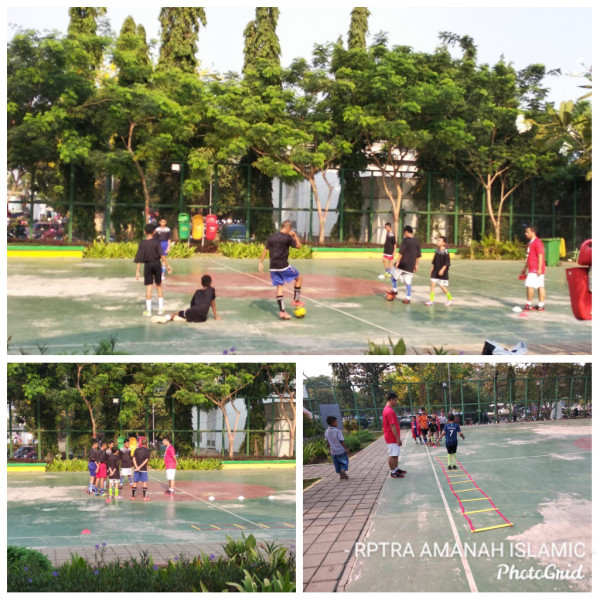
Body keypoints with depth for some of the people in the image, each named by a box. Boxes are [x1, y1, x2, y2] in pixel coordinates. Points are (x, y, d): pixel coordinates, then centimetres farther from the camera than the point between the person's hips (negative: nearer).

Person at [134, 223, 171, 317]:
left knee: (148, 287, 4)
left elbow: (139, 259, -4)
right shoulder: (156, 242, -6)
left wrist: (137, 271, -1)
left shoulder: (142, 243, -2)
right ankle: (160, 309, 15)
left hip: (148, 265, 0)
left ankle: (148, 311, 4)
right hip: (157, 264, 0)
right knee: (159, 286, 13)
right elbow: (161, 255, -17)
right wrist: (167, 265, -14)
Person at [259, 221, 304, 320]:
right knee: (299, 278, 16)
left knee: (279, 287, 8)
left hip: (273, 267, 6)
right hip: (283, 265, -5)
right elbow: (299, 246, 1)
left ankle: (282, 312, 1)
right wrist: (295, 235, 12)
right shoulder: (287, 238, -8)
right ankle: (295, 300, 17)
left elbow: (265, 250, 7)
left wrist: (260, 262, 11)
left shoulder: (271, 237, 8)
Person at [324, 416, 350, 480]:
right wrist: (346, 449, -8)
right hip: (341, 450, -5)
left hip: (333, 451, 5)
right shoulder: (338, 431, -19)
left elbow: (327, 441, 7)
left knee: (337, 463, 16)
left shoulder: (326, 431, -2)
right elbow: (341, 441, -17)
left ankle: (341, 474, 21)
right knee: (345, 461, 10)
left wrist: (330, 449, 18)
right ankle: (343, 470, -11)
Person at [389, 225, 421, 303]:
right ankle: (408, 298, 3)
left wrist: (397, 262, -11)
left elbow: (401, 253, -14)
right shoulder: (417, 242, 10)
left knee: (393, 275, 18)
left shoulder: (405, 240, -9)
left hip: (402, 264, -5)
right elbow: (418, 256, 14)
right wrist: (416, 265, 21)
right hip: (411, 266, 5)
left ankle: (395, 290, 18)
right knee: (408, 282, 5)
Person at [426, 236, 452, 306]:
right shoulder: (437, 250, 6)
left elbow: (447, 263, -15)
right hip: (435, 271, 6)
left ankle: (449, 299, 19)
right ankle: (431, 300, 3)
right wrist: (432, 268, 14)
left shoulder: (445, 252, -13)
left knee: (442, 286, 0)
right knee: (432, 284, -2)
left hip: (442, 272, -6)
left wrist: (442, 270, -22)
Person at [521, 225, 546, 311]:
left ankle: (528, 305, -7)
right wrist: (525, 268, 26)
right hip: (532, 269, 10)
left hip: (536, 269, -10)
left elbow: (540, 256, -19)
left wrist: (539, 268, -22)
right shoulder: (530, 243, 17)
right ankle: (541, 305, 9)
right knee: (540, 286, 9)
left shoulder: (537, 242, -14)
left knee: (530, 285, -10)